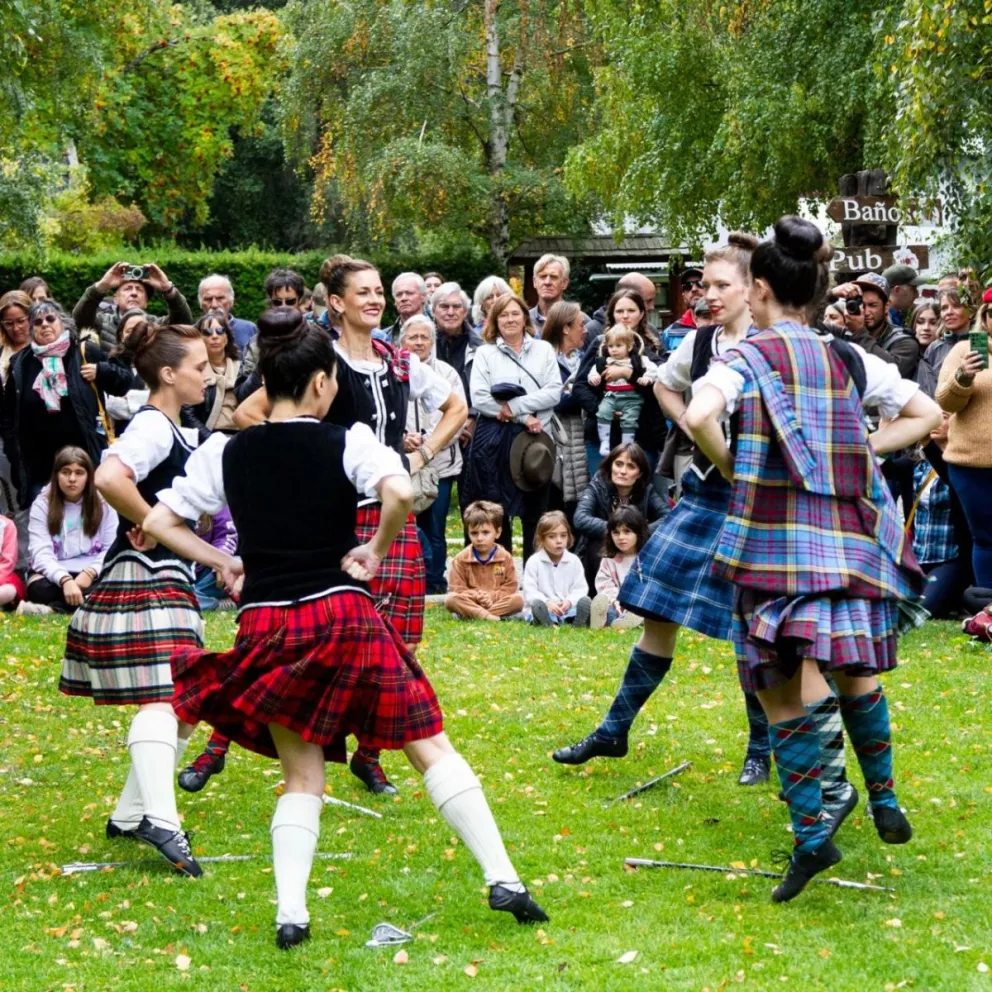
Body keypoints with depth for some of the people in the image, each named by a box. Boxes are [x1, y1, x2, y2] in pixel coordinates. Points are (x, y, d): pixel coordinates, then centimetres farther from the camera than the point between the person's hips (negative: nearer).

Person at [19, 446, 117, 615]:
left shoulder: (104, 503, 2)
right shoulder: (42, 504, -3)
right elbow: (41, 553, -14)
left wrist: (90, 572, -21)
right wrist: (65, 580, -33)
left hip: (92, 574, 1)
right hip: (55, 573, -1)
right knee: (39, 589, -36)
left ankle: (53, 609, -37)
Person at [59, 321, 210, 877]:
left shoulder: (178, 433, 16)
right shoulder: (153, 427, -15)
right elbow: (109, 478, -33)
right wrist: (149, 524, -20)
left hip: (170, 579, 10)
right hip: (145, 578, -10)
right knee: (162, 700, -22)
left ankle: (131, 815, 21)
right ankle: (160, 821, -33)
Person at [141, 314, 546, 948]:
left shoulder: (227, 453, 6)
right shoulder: (347, 442, -3)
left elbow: (160, 522, 6)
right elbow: (400, 494, -22)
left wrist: (222, 563, 12)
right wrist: (376, 551, -6)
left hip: (266, 624, 3)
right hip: (342, 611, -3)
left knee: (302, 776, 14)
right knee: (431, 747, 6)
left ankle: (290, 912, -3)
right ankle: (502, 878, 2)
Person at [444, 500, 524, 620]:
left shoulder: (505, 558, 2)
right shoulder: (461, 559, 0)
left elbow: (510, 587, -1)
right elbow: (456, 589, -5)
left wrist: (492, 596, -18)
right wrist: (476, 596, -22)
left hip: (497, 602, 1)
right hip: (471, 602, -1)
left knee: (518, 600, -28)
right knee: (450, 599, -30)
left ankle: (472, 614, -32)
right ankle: (486, 616, -41)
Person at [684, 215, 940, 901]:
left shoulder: (748, 360, -3)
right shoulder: (850, 361, 11)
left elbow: (700, 417, -22)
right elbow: (927, 415, 16)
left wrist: (732, 470, -5)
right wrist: (859, 452, 13)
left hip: (776, 537, -4)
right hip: (850, 532, 4)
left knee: (779, 687, 1)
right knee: (855, 671, 20)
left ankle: (811, 831, -9)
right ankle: (883, 800, 22)